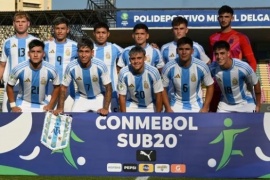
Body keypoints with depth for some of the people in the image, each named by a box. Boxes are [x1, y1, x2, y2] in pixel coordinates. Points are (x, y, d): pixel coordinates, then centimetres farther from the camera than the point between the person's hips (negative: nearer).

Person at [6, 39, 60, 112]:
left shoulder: (50, 70, -19)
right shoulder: (19, 69, -21)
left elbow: (57, 86, 0)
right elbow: (10, 86, -4)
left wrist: (50, 105, -4)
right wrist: (13, 106, -8)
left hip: (42, 105, 1)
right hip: (23, 103, -1)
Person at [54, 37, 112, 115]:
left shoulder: (101, 66, -27)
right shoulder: (71, 67, -24)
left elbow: (108, 88, -17)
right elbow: (64, 88, -10)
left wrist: (105, 108, -26)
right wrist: (60, 108, -16)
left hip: (99, 97, -1)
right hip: (81, 98, 1)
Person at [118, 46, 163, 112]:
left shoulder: (153, 72, -24)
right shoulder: (124, 73, -22)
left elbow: (158, 95, -12)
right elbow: (122, 96, -10)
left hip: (150, 106, 0)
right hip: (132, 104, 0)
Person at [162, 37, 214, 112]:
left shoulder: (201, 66, -17)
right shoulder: (169, 67, -17)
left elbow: (210, 86, -2)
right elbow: (163, 88, -4)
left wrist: (205, 107, -9)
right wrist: (168, 108, -10)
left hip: (196, 105, 0)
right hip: (177, 104, 0)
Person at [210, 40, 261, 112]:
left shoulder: (243, 67, -30)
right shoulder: (213, 68, -21)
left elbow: (256, 84, -12)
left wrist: (258, 105, -2)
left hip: (245, 104, -2)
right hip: (225, 104, 2)